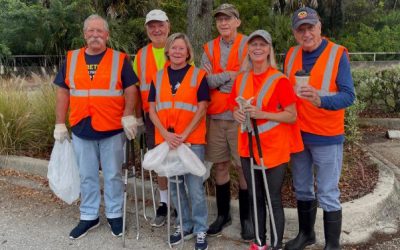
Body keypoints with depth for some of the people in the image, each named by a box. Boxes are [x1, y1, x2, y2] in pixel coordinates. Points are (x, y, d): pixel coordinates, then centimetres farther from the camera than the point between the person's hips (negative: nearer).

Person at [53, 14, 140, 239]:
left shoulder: (120, 59, 0)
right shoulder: (71, 59, 7)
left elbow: (131, 89, -4)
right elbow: (63, 92, 8)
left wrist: (128, 115, -18)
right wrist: (60, 124, 4)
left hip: (112, 129, -2)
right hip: (81, 129, 3)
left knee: (113, 175, 9)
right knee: (87, 176, 13)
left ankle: (115, 215, 24)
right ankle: (89, 217, 27)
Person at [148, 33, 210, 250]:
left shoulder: (198, 76, -1)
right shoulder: (158, 77, 8)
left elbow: (201, 110, -6)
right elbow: (152, 110, 4)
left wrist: (183, 136, -15)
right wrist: (166, 134, -10)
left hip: (192, 140, -3)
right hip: (165, 140, 4)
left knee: (195, 187, -1)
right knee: (174, 185, 12)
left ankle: (200, 230, 16)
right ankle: (185, 225, 29)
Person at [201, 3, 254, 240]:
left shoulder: (248, 45, -2)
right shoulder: (209, 48, 9)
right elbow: (205, 80, -4)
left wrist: (217, 79, -12)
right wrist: (231, 74, -13)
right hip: (215, 116, 4)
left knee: (244, 167, 1)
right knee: (220, 165, 12)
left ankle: (246, 218, 17)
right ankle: (224, 214, 27)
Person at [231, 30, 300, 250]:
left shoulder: (279, 80, -11)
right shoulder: (241, 79, 6)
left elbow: (292, 116, -11)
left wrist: (262, 114, -23)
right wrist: (237, 114, -6)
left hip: (273, 149, -5)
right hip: (248, 146, 5)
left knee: (273, 199, 3)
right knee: (255, 196, 15)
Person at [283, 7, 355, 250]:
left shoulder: (338, 54, -11)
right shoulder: (291, 55, 4)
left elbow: (349, 95, -17)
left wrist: (321, 100, -35)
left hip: (327, 137, -5)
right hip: (297, 134, 5)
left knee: (328, 195, 2)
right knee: (302, 190, 17)